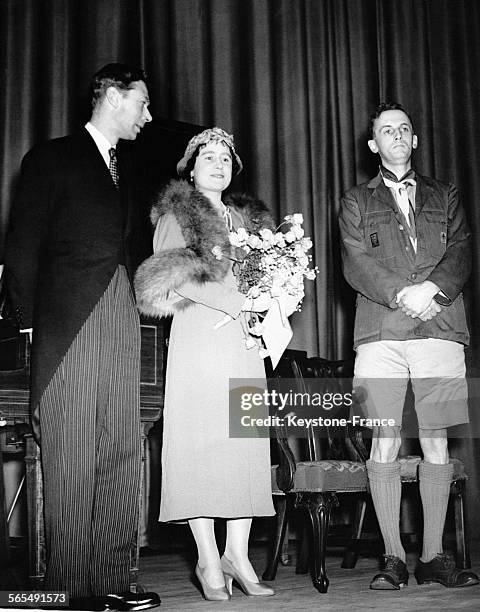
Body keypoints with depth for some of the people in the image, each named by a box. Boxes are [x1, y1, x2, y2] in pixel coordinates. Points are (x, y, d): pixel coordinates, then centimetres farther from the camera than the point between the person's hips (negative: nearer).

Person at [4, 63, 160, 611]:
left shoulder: (126, 169, 23)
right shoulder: (51, 159, 5)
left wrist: (136, 306, 10)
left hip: (122, 324, 6)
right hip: (68, 325, -6)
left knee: (122, 453, 1)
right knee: (70, 460, -5)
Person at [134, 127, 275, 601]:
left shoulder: (249, 218, 22)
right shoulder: (175, 216, 7)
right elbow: (180, 281, -6)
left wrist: (269, 298, -3)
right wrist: (243, 302, -12)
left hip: (245, 341, 5)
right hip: (198, 337, -5)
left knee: (247, 445, -1)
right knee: (201, 442, -7)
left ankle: (238, 554, 3)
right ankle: (208, 560, -3)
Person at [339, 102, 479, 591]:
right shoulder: (357, 202, 17)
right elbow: (355, 262, 3)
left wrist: (431, 288, -12)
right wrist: (402, 294, -13)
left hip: (440, 330, 2)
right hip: (381, 332, -1)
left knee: (436, 443, 0)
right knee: (385, 443, -6)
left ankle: (433, 557, 7)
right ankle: (393, 558, 2)